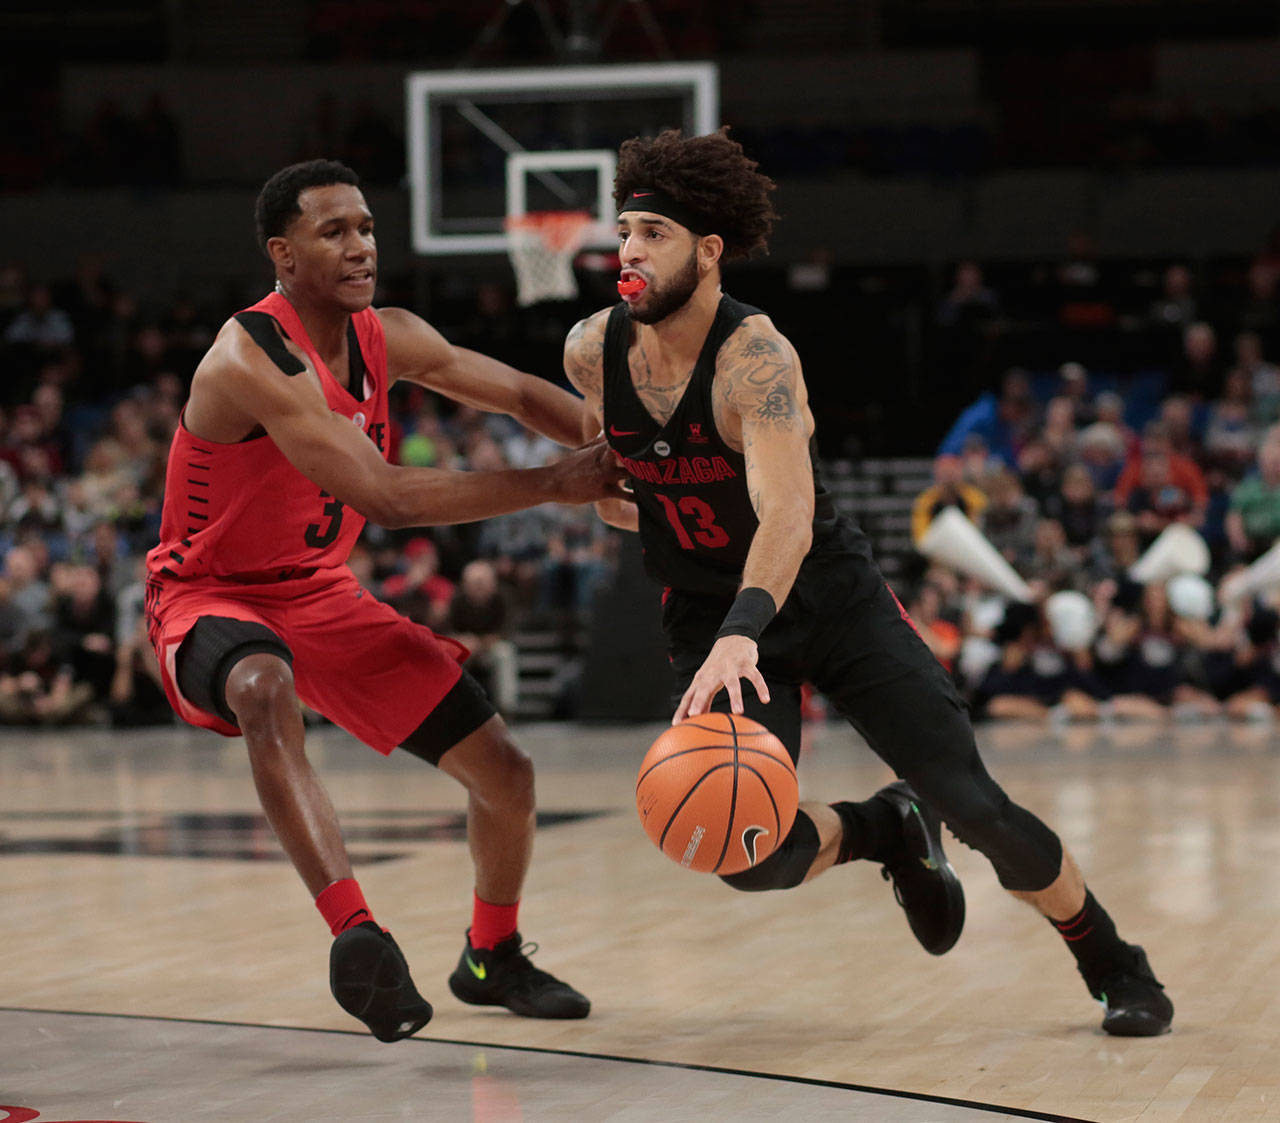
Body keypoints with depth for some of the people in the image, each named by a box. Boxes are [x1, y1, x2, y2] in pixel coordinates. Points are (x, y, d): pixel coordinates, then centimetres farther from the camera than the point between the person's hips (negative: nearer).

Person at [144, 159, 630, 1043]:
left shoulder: (387, 339, -4)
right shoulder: (251, 359, -28)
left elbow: (521, 396, 10)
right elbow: (382, 497, -35)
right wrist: (554, 484, -33)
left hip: (322, 594, 7)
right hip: (213, 599, -7)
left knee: (506, 773, 5)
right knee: (265, 690, -44)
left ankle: (492, 957, 32)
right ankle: (355, 934, -52)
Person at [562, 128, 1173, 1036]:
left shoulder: (755, 356, -26)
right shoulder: (591, 351, -10)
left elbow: (787, 516, -42)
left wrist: (740, 635, -56)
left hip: (829, 592, -3)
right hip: (710, 616, 4)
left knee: (974, 805, -9)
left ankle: (1117, 969, 16)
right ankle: (888, 833, 16)